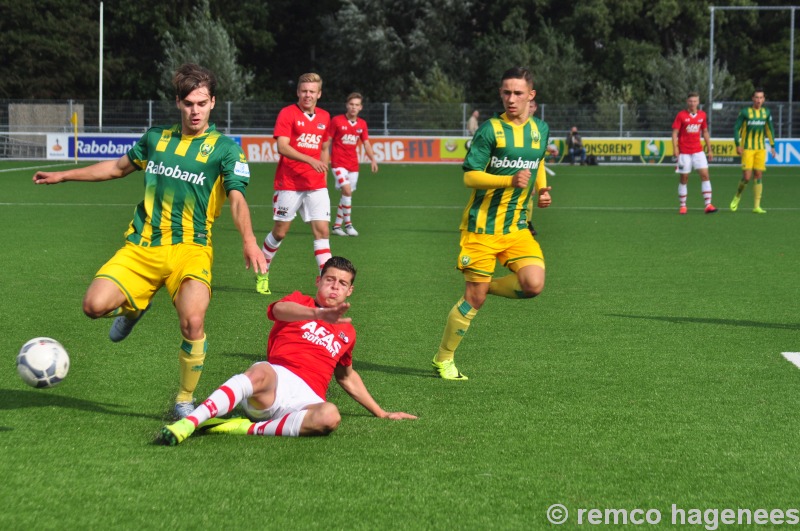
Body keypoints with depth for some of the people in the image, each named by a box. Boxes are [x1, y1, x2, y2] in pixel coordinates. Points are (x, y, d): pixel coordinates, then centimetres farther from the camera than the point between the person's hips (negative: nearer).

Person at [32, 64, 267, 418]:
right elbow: (120, 166, 30)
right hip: (141, 247, 3)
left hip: (190, 249, -3)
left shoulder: (224, 148, 1)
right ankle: (134, 308, 21)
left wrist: (248, 240, -31)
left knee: (192, 322, -27)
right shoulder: (156, 138, 14)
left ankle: (185, 401, -2)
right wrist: (64, 176, 33)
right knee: (95, 305, -18)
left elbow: (237, 199, -12)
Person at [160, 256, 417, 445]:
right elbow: (279, 309, -10)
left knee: (330, 416, -35)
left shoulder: (347, 332, 29)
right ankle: (188, 423, -53)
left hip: (307, 398, 3)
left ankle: (249, 428, -32)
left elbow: (346, 376, 44)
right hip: (277, 379, -3)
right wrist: (319, 314, -29)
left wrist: (381, 413, 46)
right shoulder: (299, 302, 17)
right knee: (261, 371, -40)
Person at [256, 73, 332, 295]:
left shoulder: (324, 117, 11)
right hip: (288, 183, -4)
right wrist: (310, 160, -28)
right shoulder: (288, 113, -6)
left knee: (322, 230, -7)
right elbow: (282, 146, -18)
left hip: (316, 185, 4)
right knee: (280, 231, 5)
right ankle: (262, 273, 25)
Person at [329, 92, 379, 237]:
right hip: (338, 163, -5)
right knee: (347, 190, -19)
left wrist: (373, 159, -2)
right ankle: (348, 224, -12)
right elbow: (328, 141, -2)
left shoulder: (362, 124, 7)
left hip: (353, 164, 5)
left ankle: (337, 225, 16)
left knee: (347, 195, 7)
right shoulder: (337, 121, -6)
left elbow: (366, 143, 11)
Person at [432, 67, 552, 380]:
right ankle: (443, 359, 16)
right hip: (482, 225, -5)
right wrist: (510, 180, -26)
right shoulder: (490, 130, -10)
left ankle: (487, 286, 13)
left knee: (533, 284, -18)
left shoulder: (541, 130, 7)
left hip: (517, 226, 5)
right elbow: (470, 176, -13)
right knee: (475, 298, -3)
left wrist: (542, 191, 9)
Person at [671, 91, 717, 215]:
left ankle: (708, 205, -9)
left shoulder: (702, 115, 7)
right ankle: (682, 206, 10)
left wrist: (709, 149, 14)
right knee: (684, 178, 1)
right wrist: (675, 149, -16)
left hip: (698, 151, 3)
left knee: (705, 174, -8)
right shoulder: (681, 115, -4)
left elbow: (705, 132, 16)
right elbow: (675, 133, -5)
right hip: (684, 152, -3)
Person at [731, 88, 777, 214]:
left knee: (758, 176, 1)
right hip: (747, 149, -4)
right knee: (746, 177, -11)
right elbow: (736, 128, -2)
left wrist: (772, 145, 13)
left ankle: (756, 206, 3)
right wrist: (737, 145, -10)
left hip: (761, 149, 4)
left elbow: (770, 129, 18)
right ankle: (737, 196, 16)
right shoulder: (745, 112, -5)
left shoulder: (766, 113, 7)